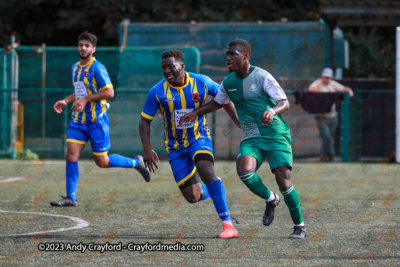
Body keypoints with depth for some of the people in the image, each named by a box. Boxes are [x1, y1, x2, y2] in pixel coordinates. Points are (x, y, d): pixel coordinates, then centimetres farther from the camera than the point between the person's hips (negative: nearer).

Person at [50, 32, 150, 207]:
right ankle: (71, 197, -6)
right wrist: (65, 101, 13)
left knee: (102, 162, -2)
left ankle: (136, 162, 22)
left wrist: (86, 100, -19)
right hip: (78, 120, 7)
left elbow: (109, 92, -16)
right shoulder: (75, 68, 14)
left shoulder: (97, 68, -11)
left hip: (96, 119, -7)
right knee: (71, 154, -8)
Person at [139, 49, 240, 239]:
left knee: (206, 172, -31)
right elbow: (144, 121, -3)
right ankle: (206, 191, 37)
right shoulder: (157, 92, -12)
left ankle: (228, 225, -30)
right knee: (193, 197, -3)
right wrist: (147, 149, -14)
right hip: (176, 146, 1)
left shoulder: (201, 82, -12)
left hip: (199, 138, -1)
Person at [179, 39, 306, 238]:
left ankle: (299, 226, 4)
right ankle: (270, 200, 4)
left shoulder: (262, 77, -10)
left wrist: (273, 110, -36)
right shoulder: (228, 82, 7)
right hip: (251, 138, 4)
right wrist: (196, 113, 14)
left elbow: (285, 103, -14)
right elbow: (217, 103, 27)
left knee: (283, 181, -15)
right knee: (244, 170, -25)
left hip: (276, 135, -4)